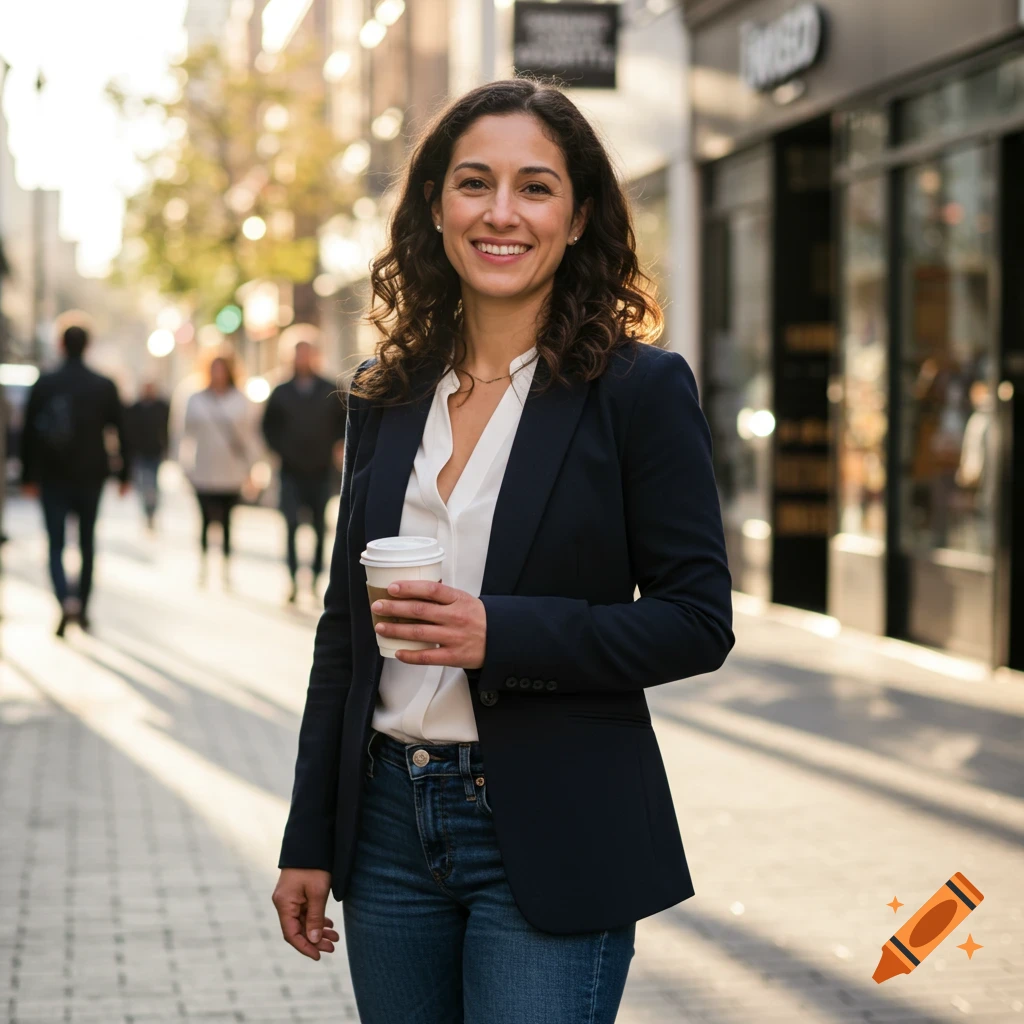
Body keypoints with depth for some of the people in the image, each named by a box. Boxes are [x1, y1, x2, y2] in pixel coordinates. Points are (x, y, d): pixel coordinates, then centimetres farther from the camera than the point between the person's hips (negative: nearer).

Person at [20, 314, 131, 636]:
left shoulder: (44, 385, -4)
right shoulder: (105, 387, -3)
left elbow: (29, 433, -3)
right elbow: (120, 432, -1)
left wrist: (29, 476, 3)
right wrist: (124, 474, 7)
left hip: (53, 477, -1)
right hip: (91, 477, 1)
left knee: (56, 546, 1)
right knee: (87, 543, 14)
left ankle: (67, 600, -22)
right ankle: (83, 608, 18)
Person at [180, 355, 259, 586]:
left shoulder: (241, 402, 5)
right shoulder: (196, 401, 7)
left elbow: (250, 435, 7)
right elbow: (188, 435, 10)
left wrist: (249, 467, 5)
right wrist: (187, 466, 6)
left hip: (232, 474, 0)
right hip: (204, 473, 0)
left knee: (227, 522, 2)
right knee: (207, 520, -4)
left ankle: (226, 567, 10)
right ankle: (203, 565, 7)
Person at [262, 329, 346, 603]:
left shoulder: (330, 392, 4)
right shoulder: (281, 393, 5)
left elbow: (343, 423, 12)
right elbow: (270, 426, 14)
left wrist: (331, 447, 0)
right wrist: (280, 449, 3)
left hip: (321, 471, 0)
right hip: (291, 472, 0)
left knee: (320, 526, 5)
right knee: (291, 524, -10)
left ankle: (316, 576, 16)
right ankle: (294, 579, -8)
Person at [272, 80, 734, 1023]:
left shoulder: (641, 388, -6)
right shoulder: (388, 396, 8)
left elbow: (699, 621, -8)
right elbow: (344, 627, 12)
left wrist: (500, 634, -21)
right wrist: (308, 841, 10)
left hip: (551, 839, -4)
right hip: (391, 826, 5)